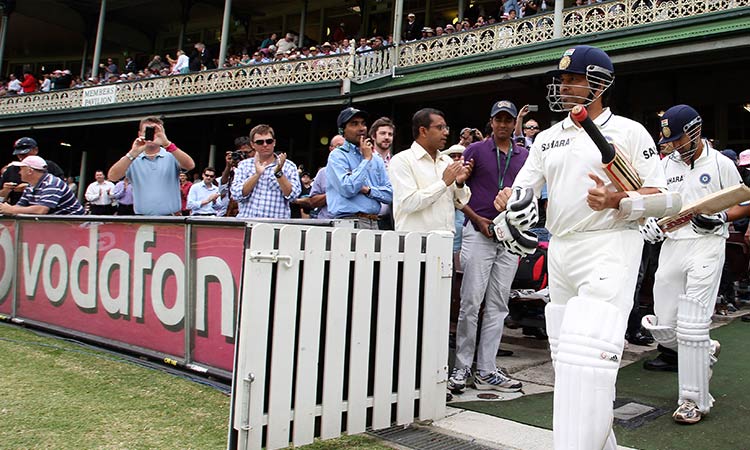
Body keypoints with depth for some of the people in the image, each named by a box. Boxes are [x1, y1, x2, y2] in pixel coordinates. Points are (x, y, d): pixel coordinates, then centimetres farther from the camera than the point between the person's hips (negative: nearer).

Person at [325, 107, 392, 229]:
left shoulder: (377, 160, 17)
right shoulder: (337, 156, -1)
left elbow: (389, 194, 11)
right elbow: (347, 189, -16)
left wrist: (368, 190, -7)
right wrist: (366, 159, -6)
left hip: (374, 223, 5)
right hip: (349, 222, -5)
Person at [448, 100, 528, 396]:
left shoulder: (524, 156, 14)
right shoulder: (476, 151, 3)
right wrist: (478, 219, -9)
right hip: (478, 231, -4)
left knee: (498, 305, 6)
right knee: (470, 302, -5)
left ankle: (486, 371, 13)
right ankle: (461, 368, 4)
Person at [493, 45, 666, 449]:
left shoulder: (629, 131, 1)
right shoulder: (547, 138, 16)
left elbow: (658, 195, -3)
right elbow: (521, 189, 12)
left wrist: (614, 200, -21)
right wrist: (507, 199, -11)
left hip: (610, 248, -6)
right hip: (559, 250, 6)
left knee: (587, 355, -19)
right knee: (564, 355, 11)